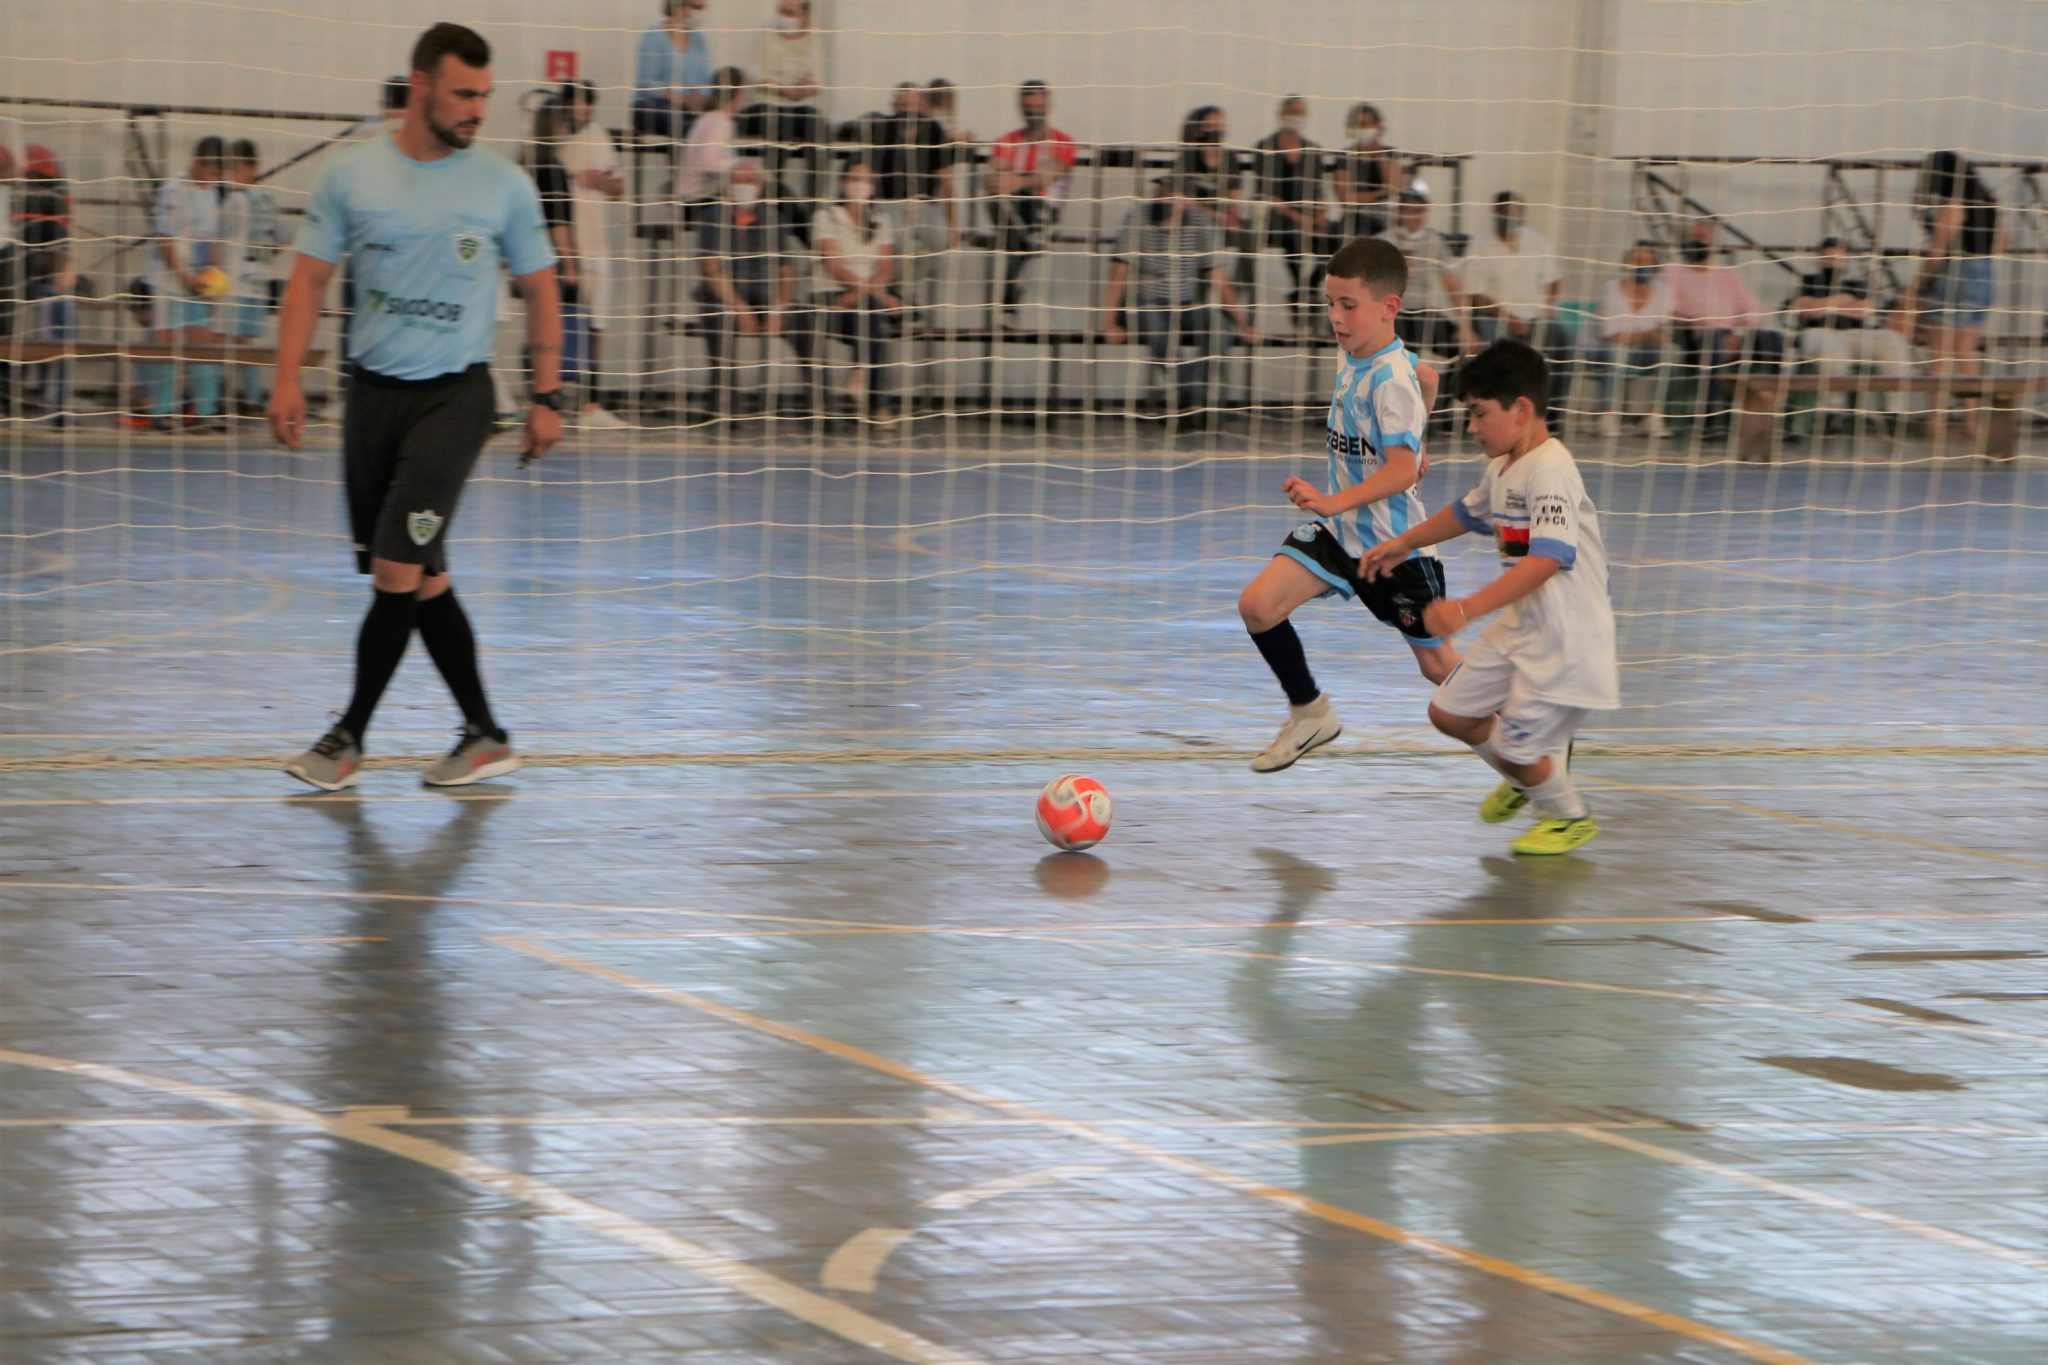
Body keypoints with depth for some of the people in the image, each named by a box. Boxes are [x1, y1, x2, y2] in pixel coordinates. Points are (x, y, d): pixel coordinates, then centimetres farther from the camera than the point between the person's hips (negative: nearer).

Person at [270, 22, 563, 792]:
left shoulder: (503, 186, -1)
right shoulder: (352, 175, 1)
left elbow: (539, 289, 8)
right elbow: (310, 277, 4)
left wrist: (546, 397, 2)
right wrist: (287, 378, -7)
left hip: (454, 394, -2)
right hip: (372, 391, 3)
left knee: (399, 568, -12)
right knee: (422, 579, 5)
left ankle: (350, 736, -2)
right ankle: (484, 736, 14)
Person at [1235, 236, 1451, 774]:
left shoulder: (1390, 379, -24)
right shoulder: (1352, 355, 2)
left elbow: (1402, 471, -32)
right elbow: (1428, 378, 21)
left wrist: (1332, 502, -43)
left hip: (1393, 541, -8)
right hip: (1339, 530, 8)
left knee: (1437, 663, 6)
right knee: (1257, 604, -9)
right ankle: (1310, 713, 9)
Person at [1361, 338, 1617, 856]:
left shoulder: (1550, 470, -24)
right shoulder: (1503, 467, 7)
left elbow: (1547, 560, -36)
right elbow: (1468, 512, 31)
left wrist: (1469, 609, -43)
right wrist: (1405, 543, 37)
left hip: (1565, 638, -10)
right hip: (1520, 626, 10)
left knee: (1517, 746, -5)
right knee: (1449, 712, 14)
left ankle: (1571, 817, 25)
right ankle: (1525, 780, 41)